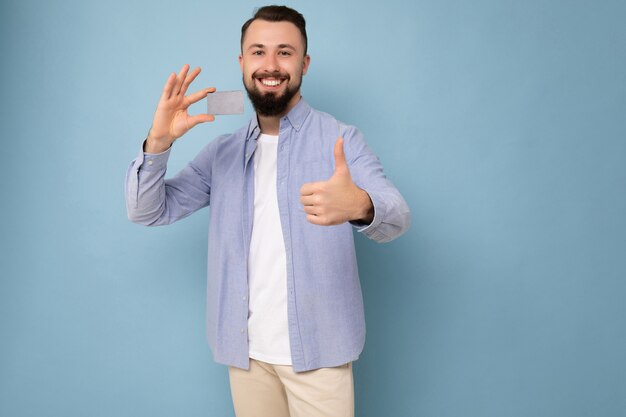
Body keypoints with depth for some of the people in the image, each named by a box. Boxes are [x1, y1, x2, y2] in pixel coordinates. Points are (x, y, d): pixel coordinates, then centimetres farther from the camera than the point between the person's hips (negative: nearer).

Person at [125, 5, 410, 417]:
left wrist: (360, 205, -43)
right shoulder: (223, 151, 5)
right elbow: (147, 211, 3)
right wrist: (158, 142, -16)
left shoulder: (341, 139, -6)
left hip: (316, 349, -3)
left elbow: (397, 216, -19)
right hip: (245, 349, 4)